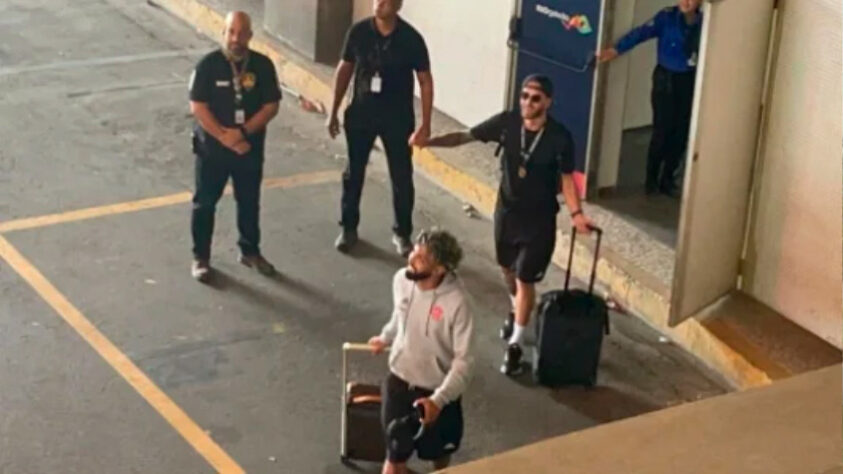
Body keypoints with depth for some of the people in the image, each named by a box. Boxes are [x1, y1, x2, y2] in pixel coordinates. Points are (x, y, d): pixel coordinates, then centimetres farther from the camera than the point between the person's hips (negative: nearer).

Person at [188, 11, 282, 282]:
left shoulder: (263, 65, -6)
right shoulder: (208, 65, -13)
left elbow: (271, 106, -6)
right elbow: (198, 108, -15)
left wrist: (242, 132, -18)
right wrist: (226, 138, -19)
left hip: (250, 148, 2)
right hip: (212, 148, -2)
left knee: (249, 202, 16)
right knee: (205, 204, 8)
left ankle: (250, 252, 34)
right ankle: (201, 257, 22)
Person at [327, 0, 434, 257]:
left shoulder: (411, 39, -14)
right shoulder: (358, 32, -8)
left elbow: (425, 81, -8)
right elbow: (345, 69, 4)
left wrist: (425, 124, -12)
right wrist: (334, 111, 5)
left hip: (397, 117, -2)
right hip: (361, 113, 2)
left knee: (402, 178, 5)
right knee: (354, 173, 12)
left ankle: (402, 233, 22)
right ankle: (349, 228, 28)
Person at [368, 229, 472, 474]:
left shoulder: (456, 303, -29)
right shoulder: (401, 280, -14)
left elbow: (463, 361, -23)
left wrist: (438, 400, -31)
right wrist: (385, 338, 27)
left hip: (437, 390, -3)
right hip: (399, 381, 3)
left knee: (439, 451, 22)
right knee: (396, 451, 12)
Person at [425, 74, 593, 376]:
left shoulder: (560, 138, -20)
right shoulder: (506, 123, -14)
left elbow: (567, 178, -9)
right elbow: (466, 136, -7)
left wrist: (576, 213, -20)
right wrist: (430, 140, -20)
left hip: (539, 218, -4)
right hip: (507, 210, 4)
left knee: (525, 280, 0)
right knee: (508, 268, 24)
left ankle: (515, 345, 14)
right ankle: (516, 310, 55)